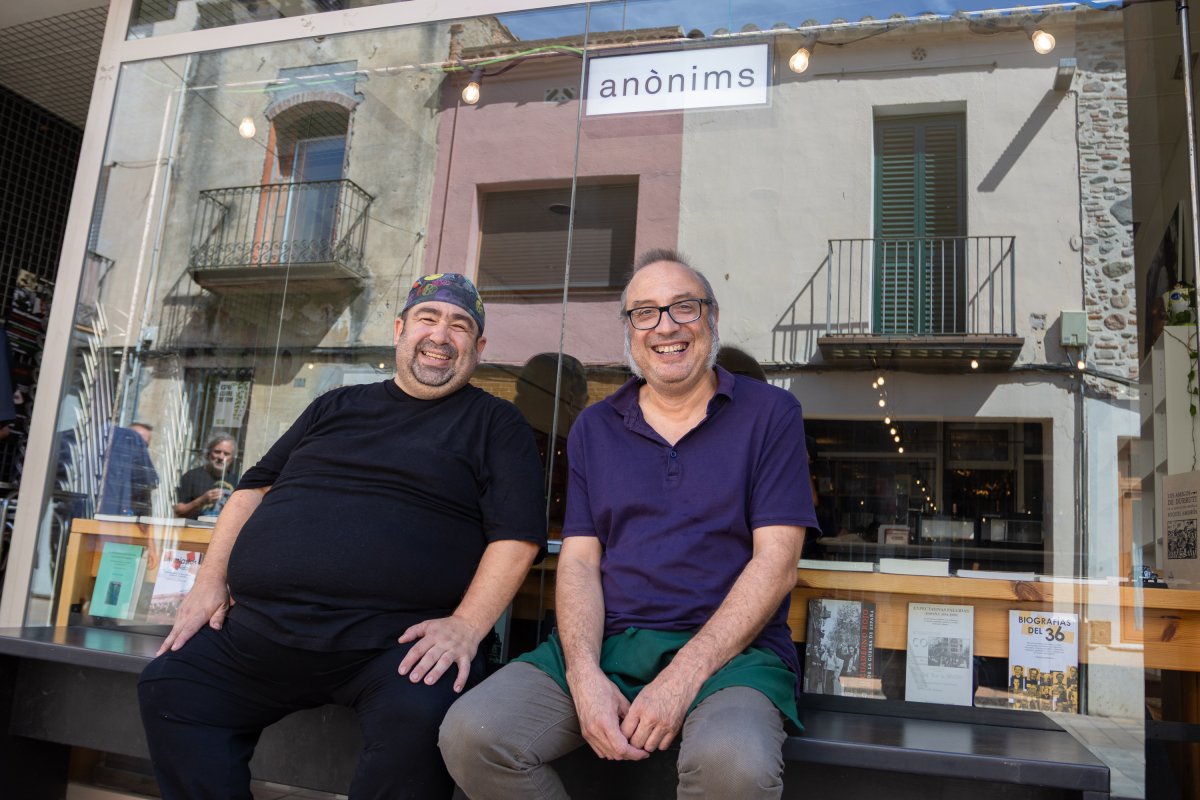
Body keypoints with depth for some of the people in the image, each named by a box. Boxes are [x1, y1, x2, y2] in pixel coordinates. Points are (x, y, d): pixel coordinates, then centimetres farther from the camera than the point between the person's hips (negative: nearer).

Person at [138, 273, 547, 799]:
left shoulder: (495, 424, 8)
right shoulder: (336, 407, 22)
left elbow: (517, 534, -3)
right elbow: (255, 487, 24)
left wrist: (467, 625, -16)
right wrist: (210, 582, 12)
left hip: (395, 642, -5)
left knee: (419, 718, -32)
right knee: (167, 689, -6)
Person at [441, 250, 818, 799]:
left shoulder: (770, 413, 5)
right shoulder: (594, 428, 15)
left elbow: (776, 564, -4)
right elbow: (579, 560, 8)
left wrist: (683, 676, -16)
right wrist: (585, 677, -11)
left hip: (729, 649, -3)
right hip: (606, 642, 4)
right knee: (469, 734, -20)